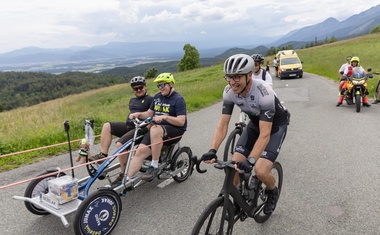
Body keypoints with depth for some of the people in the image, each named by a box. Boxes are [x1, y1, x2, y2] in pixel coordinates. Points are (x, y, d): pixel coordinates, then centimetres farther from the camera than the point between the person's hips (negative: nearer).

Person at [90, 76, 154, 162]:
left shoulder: (150, 99, -3)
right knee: (107, 126, -10)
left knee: (120, 144, -26)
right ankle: (103, 155, -12)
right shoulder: (132, 100, 22)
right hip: (128, 126, 8)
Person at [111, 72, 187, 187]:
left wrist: (165, 117, -28)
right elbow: (149, 113, 18)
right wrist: (138, 114, -1)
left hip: (174, 132, -6)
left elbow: (181, 121, -15)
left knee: (155, 129, -38)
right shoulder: (157, 97, 14)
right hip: (155, 131, 6)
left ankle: (154, 166, -26)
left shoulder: (178, 99, -6)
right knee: (140, 150, -17)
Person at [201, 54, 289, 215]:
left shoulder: (263, 92, -37)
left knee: (260, 171, -19)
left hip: (276, 125, -5)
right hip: (255, 123, 5)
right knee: (234, 165, -8)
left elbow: (265, 134, -37)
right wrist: (212, 150, -33)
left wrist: (250, 160, -48)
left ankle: (273, 191, 16)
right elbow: (223, 125, -19)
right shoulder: (229, 91, -21)